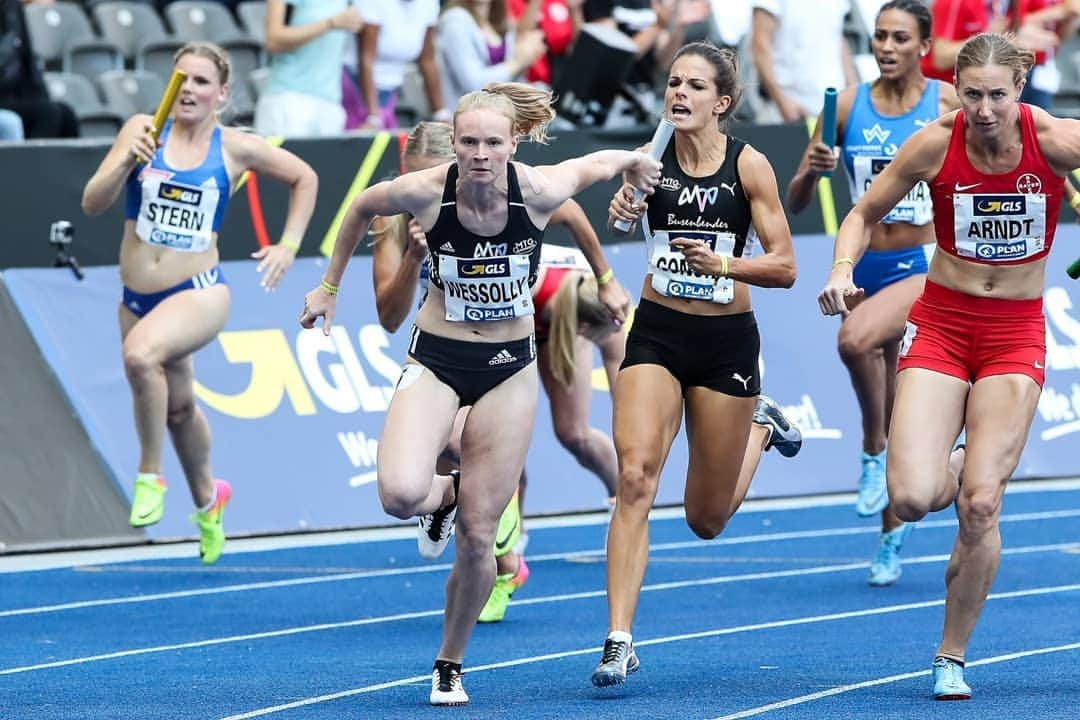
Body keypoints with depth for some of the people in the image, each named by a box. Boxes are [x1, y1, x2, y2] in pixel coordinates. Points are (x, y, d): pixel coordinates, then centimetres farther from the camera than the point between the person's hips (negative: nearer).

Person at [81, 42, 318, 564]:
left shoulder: (236, 149, -3)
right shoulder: (143, 130, -2)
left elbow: (304, 178, 14)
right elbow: (93, 204, -9)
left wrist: (289, 244, 4)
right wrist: (127, 160, -25)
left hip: (199, 293, -4)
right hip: (137, 298, 4)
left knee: (140, 353, -34)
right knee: (177, 405, 20)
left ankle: (150, 476, -17)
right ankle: (207, 499, 48)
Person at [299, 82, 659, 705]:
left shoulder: (540, 192, -19)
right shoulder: (424, 192, -16)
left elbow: (602, 162, 1)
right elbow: (361, 208, 6)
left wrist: (637, 163, 17)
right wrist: (329, 286, 13)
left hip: (508, 371, 0)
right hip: (436, 361, 0)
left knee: (478, 538, -1)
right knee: (400, 493, -26)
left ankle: (451, 664, 21)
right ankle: (445, 495, 12)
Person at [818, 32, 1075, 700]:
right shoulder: (936, 144, -10)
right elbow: (864, 215, 3)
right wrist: (843, 269, -15)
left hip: (1017, 332, -1)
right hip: (941, 323, 1)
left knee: (980, 506, -11)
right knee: (912, 497, -15)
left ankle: (952, 657, 8)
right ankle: (959, 468, 24)